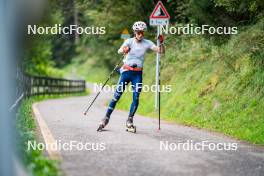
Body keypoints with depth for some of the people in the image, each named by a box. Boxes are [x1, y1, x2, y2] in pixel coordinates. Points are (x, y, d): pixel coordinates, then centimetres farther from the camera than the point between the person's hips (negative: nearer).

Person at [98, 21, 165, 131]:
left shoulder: (147, 43, 0)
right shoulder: (129, 41, -6)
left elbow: (161, 51, -5)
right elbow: (119, 51, -23)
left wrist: (161, 43, -26)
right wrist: (124, 50, -48)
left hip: (138, 74, 2)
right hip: (126, 71, -2)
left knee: (136, 98, -6)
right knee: (117, 95, -4)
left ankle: (130, 120, 6)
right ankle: (106, 118, 3)